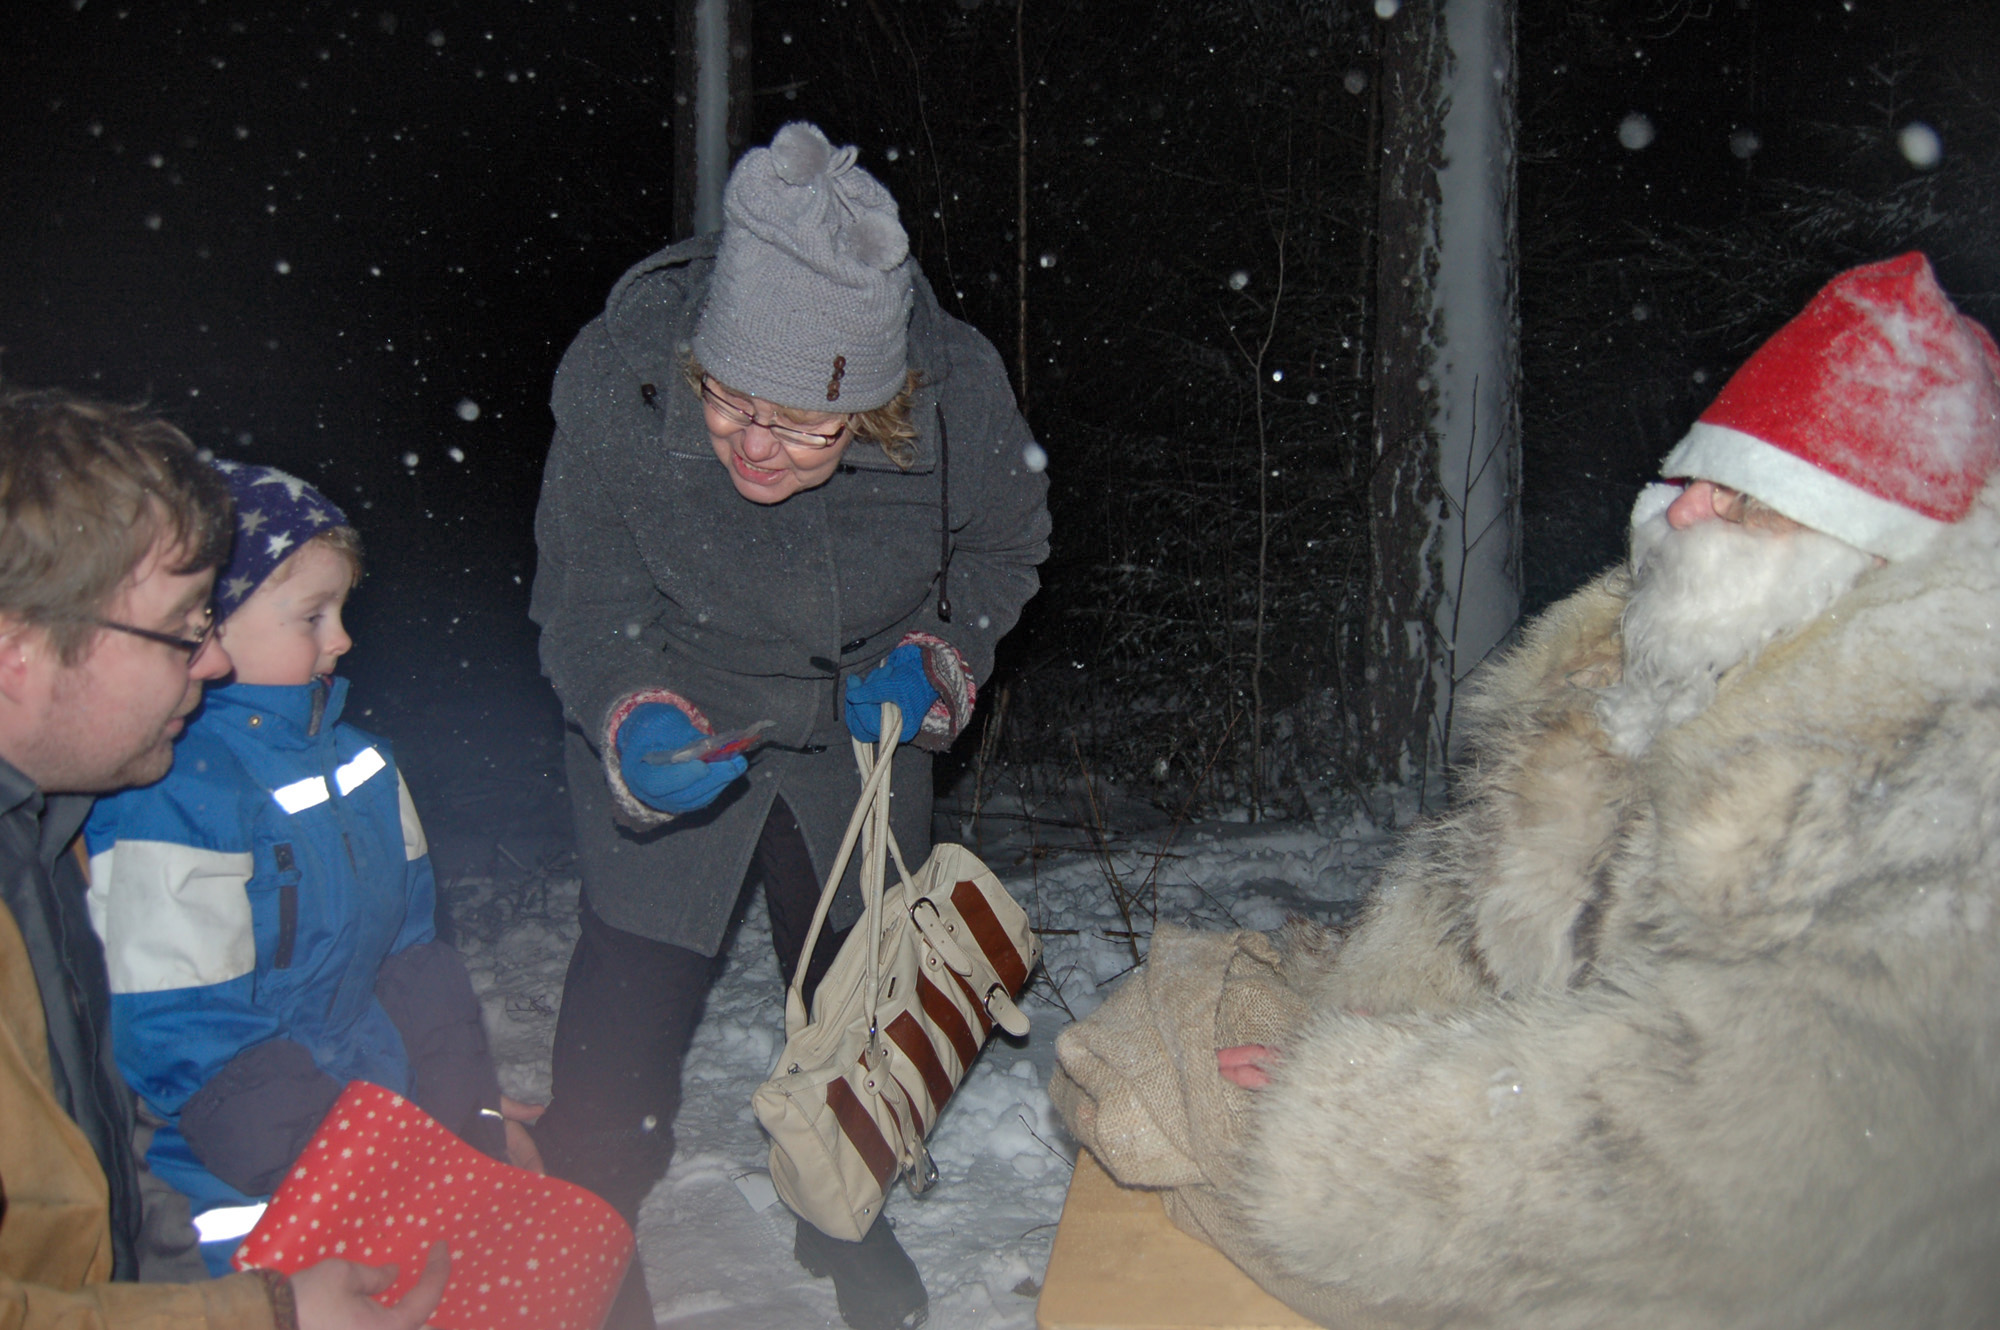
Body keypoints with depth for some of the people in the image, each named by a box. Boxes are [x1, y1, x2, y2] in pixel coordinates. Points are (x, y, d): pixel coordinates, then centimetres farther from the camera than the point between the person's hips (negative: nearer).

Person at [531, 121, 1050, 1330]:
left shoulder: (959, 392, -29)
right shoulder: (615, 378, -32)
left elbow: (1005, 543, -5)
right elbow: (583, 596, -18)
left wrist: (937, 660, -20)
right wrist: (634, 717, -36)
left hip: (859, 728, 2)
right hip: (673, 727, -2)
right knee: (634, 993, -5)